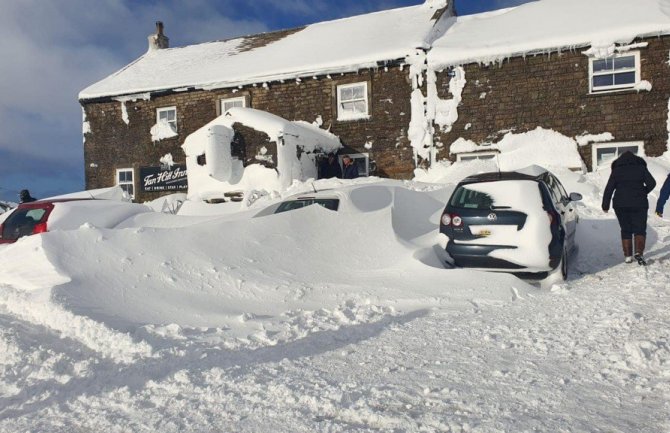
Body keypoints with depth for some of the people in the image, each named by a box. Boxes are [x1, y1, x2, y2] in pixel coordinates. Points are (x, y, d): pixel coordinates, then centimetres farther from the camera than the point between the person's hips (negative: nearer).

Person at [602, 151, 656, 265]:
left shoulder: (616, 170, 5)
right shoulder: (641, 168, 3)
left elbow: (609, 189, 1)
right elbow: (652, 183, -5)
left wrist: (605, 205, 5)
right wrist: (643, 193, 12)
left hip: (620, 205, 1)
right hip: (639, 204, -1)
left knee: (626, 230, 10)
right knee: (640, 229, 4)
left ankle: (628, 256, 8)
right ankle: (639, 253, -15)